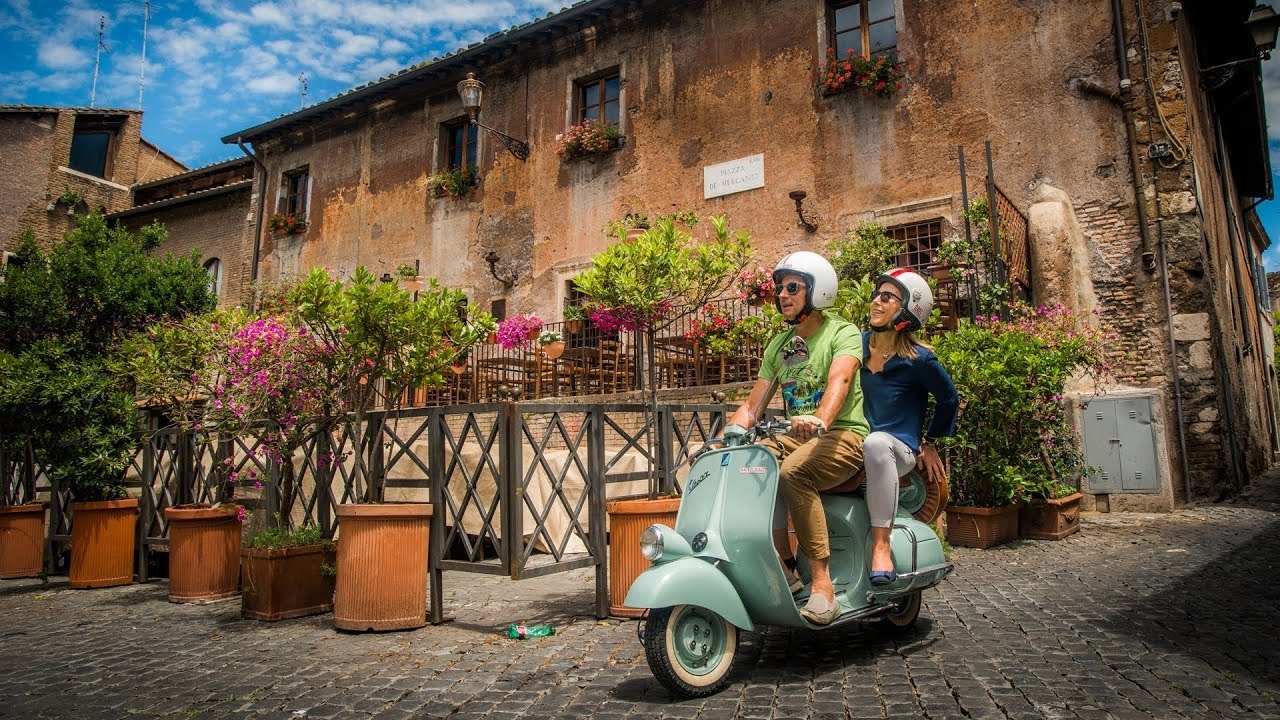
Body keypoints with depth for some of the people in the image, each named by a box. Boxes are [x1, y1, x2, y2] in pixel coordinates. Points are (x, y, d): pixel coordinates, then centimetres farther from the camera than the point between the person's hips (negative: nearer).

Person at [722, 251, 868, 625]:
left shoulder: (842, 332, -2)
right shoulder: (778, 345, 17)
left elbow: (839, 379, -24)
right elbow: (753, 404, 14)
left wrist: (820, 419, -45)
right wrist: (728, 435, -4)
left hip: (843, 435, -6)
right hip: (796, 436, 6)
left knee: (792, 473, -35)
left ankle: (822, 583, -26)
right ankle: (784, 568, -14)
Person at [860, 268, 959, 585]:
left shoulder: (919, 359, -6)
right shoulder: (860, 344, 8)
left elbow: (948, 399, 8)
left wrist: (929, 442, 12)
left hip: (901, 449, -5)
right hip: (855, 446, 5)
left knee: (877, 443, -41)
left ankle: (881, 546, -37)